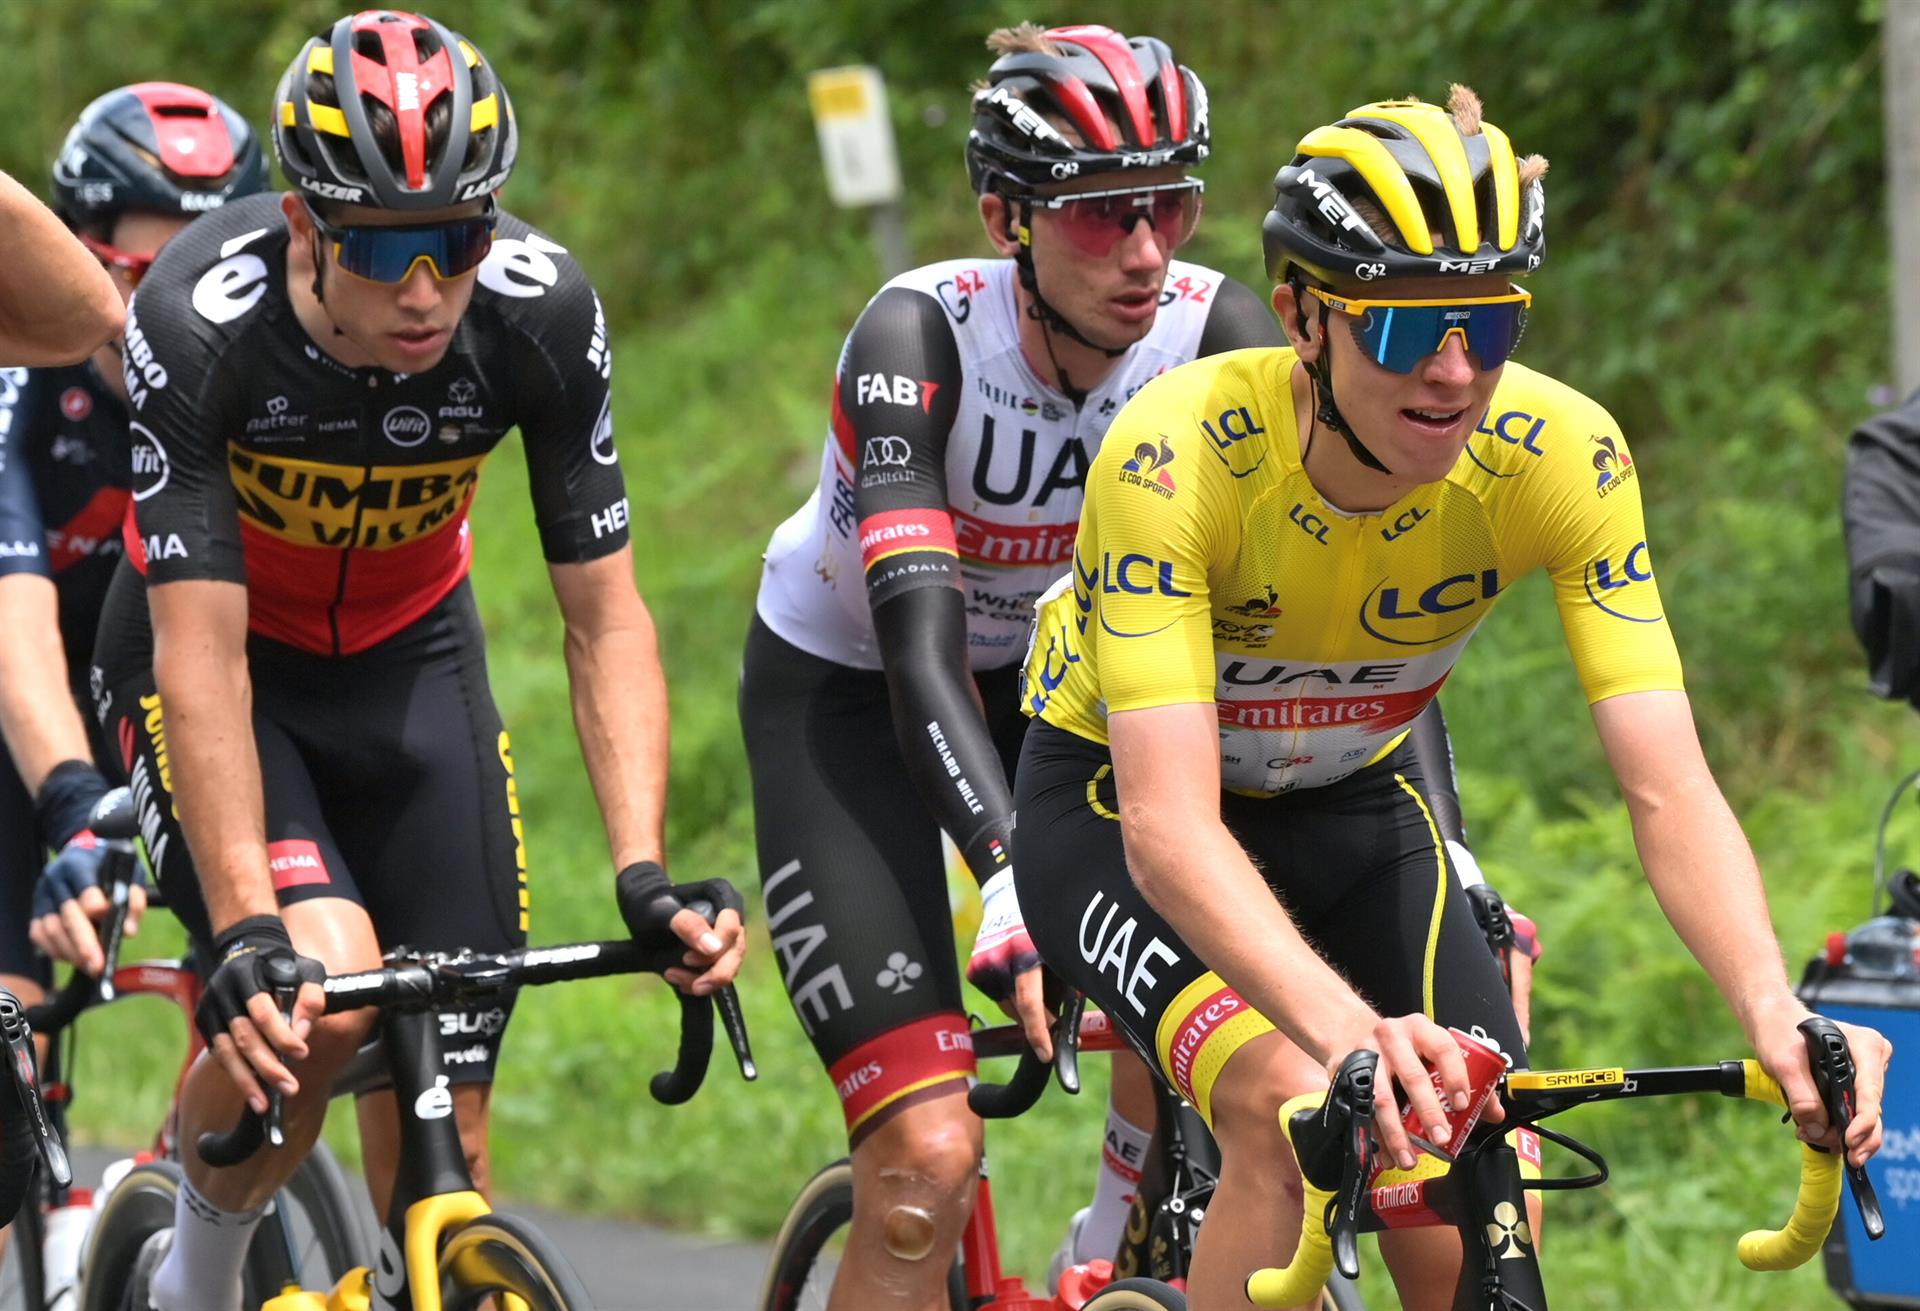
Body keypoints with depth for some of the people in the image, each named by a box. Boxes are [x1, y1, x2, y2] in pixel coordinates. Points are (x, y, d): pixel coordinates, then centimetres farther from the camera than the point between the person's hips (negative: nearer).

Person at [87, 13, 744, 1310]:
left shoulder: (544, 314, -25)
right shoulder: (199, 326, -33)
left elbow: (606, 619, -19)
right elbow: (203, 657, -33)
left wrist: (646, 872, -32)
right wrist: (246, 932, -42)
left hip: (409, 658, 3)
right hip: (219, 659, -3)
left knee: (443, 1152, -5)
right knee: (322, 997, -28)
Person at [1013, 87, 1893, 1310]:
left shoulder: (1564, 454, -26)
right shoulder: (1177, 455, -35)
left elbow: (1670, 789, -30)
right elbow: (1170, 825, -43)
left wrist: (1774, 1011, -49)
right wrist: (1347, 1029, -59)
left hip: (1355, 807, 4)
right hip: (1123, 801, -4)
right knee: (1287, 1113, -31)